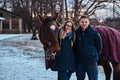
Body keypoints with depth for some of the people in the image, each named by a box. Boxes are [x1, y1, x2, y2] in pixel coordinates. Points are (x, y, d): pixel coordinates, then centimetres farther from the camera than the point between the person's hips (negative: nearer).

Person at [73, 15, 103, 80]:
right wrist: (76, 55, 6)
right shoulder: (76, 32, -1)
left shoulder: (94, 33, -9)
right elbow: (74, 46, 12)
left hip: (91, 61, -3)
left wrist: (94, 54, 3)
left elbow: (99, 46, 0)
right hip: (79, 61, 3)